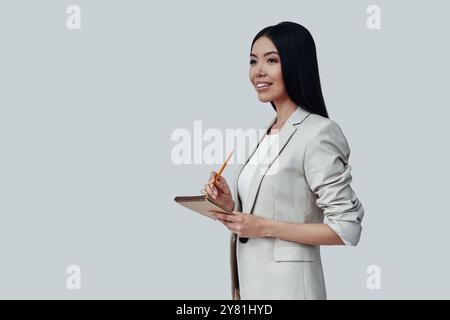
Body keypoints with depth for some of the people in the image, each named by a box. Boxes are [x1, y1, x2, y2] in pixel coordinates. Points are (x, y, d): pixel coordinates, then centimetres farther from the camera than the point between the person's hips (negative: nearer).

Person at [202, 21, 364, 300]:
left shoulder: (318, 133, -15)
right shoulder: (270, 133, 9)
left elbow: (347, 228, -18)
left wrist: (265, 227, -19)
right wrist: (231, 204, -1)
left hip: (288, 283, -7)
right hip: (252, 278, 8)